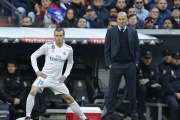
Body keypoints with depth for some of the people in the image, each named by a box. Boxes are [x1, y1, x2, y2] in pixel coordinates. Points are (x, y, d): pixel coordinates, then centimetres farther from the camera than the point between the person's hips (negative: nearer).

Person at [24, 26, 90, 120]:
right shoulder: (48, 46, -10)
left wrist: (65, 75, 8)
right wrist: (37, 71, -8)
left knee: (69, 99, 7)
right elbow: (33, 56, 0)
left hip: (57, 80, 3)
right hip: (44, 76, -3)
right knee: (33, 92, -27)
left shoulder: (68, 49, -1)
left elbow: (70, 62, 20)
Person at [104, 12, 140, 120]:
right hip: (116, 65, -1)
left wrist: (136, 62, -1)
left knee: (132, 91, 7)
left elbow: (137, 49, 9)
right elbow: (107, 49, 4)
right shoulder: (111, 32, 4)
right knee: (112, 91, -2)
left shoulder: (133, 32, 8)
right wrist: (109, 63, -4)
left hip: (130, 65, 1)